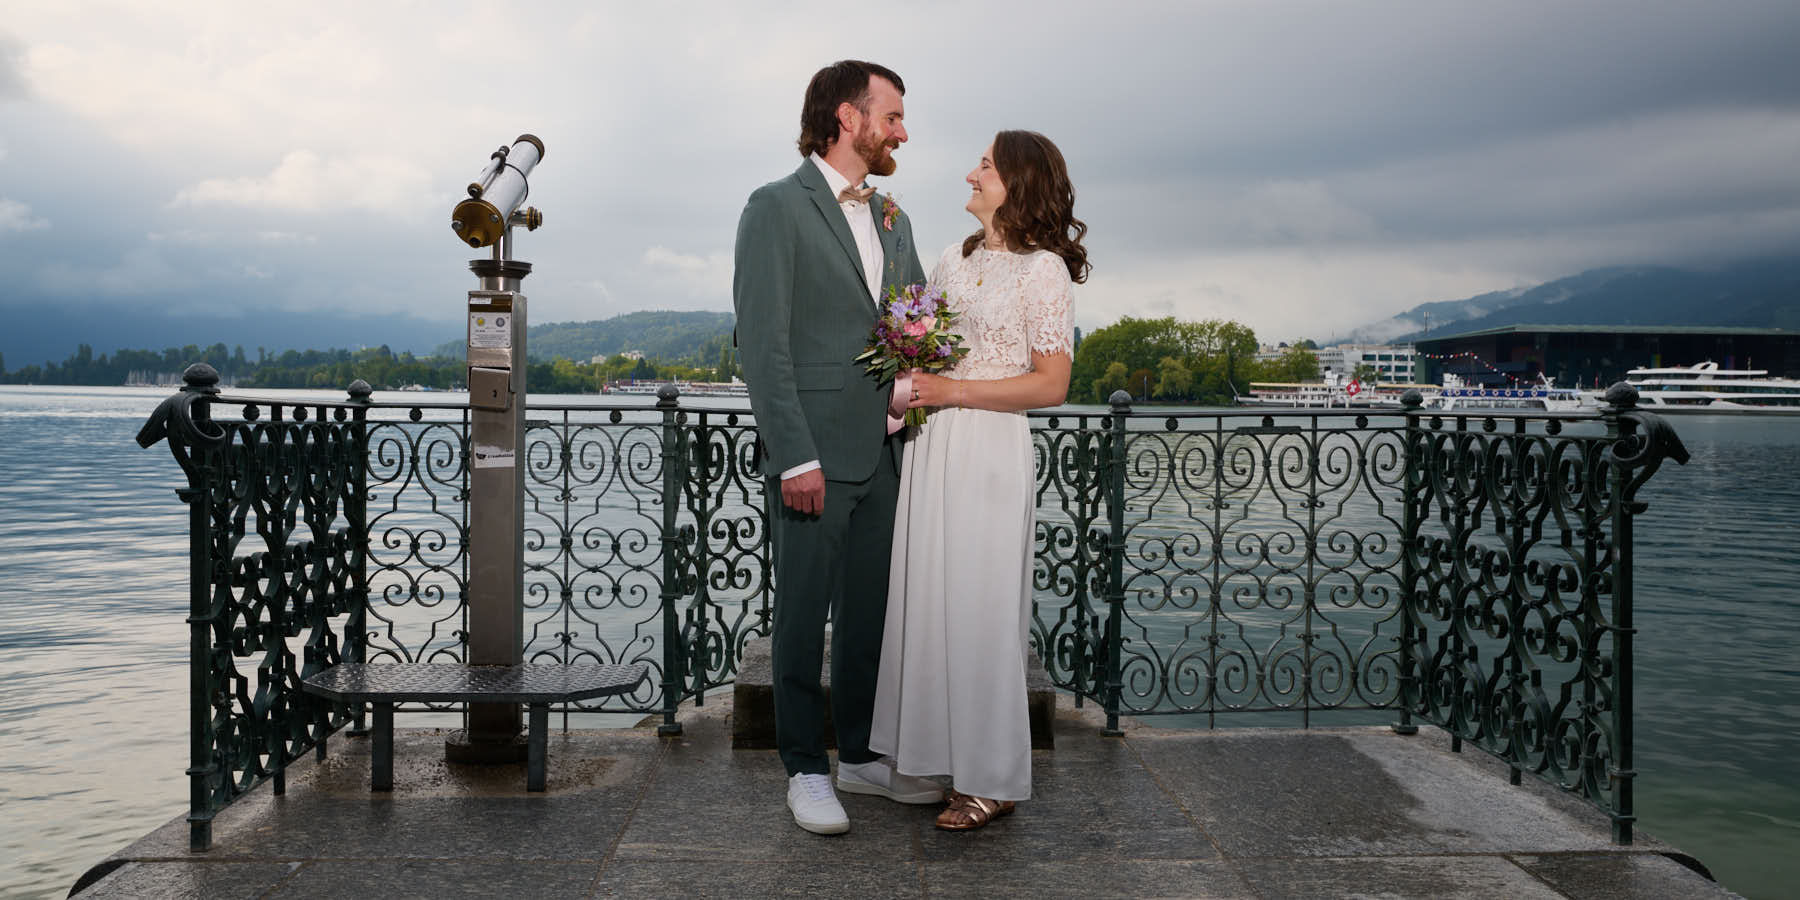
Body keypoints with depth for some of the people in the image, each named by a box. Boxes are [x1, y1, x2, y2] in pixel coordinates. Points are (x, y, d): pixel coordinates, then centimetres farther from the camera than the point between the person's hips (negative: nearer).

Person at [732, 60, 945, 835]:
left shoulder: (892, 219, 16)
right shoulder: (777, 208, -6)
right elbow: (762, 343, -12)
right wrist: (796, 456, -17)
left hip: (882, 454, 7)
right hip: (814, 458, -7)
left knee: (871, 612, 14)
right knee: (804, 617, 4)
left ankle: (859, 754, 27)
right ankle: (806, 769, 16)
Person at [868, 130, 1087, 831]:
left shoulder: (1044, 269, -6)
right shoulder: (955, 260, 15)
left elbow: (1051, 385, -11)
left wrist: (951, 391, -14)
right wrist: (907, 387, 0)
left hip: (989, 449, -7)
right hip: (929, 444, 7)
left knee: (977, 607, -2)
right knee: (926, 596, 8)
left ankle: (993, 779, 10)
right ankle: (941, 754, 21)